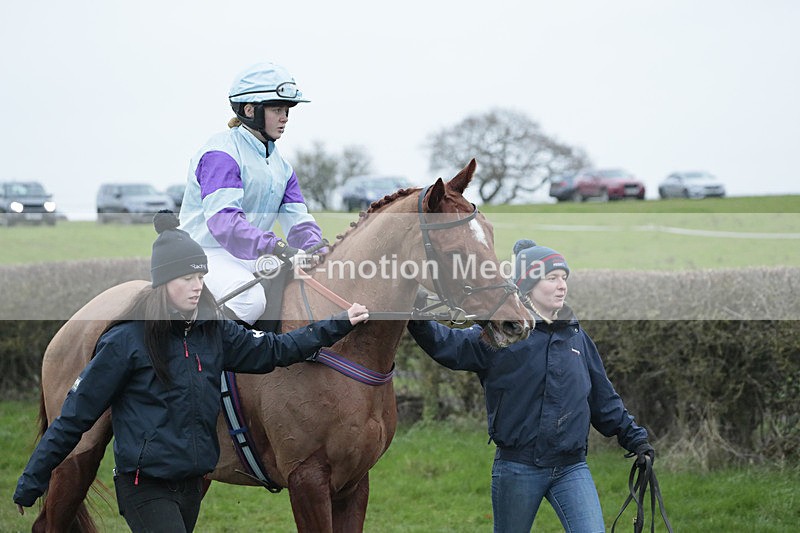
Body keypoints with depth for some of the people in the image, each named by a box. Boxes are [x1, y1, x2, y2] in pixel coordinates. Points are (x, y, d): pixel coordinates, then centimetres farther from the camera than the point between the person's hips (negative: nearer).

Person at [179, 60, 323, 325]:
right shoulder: (221, 154, -12)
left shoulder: (280, 165, 17)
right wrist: (276, 247, -35)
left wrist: (317, 253, -12)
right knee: (250, 299, -36)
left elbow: (299, 221, 11)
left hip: (252, 260, 9)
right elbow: (222, 219, -26)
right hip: (207, 254, -9)